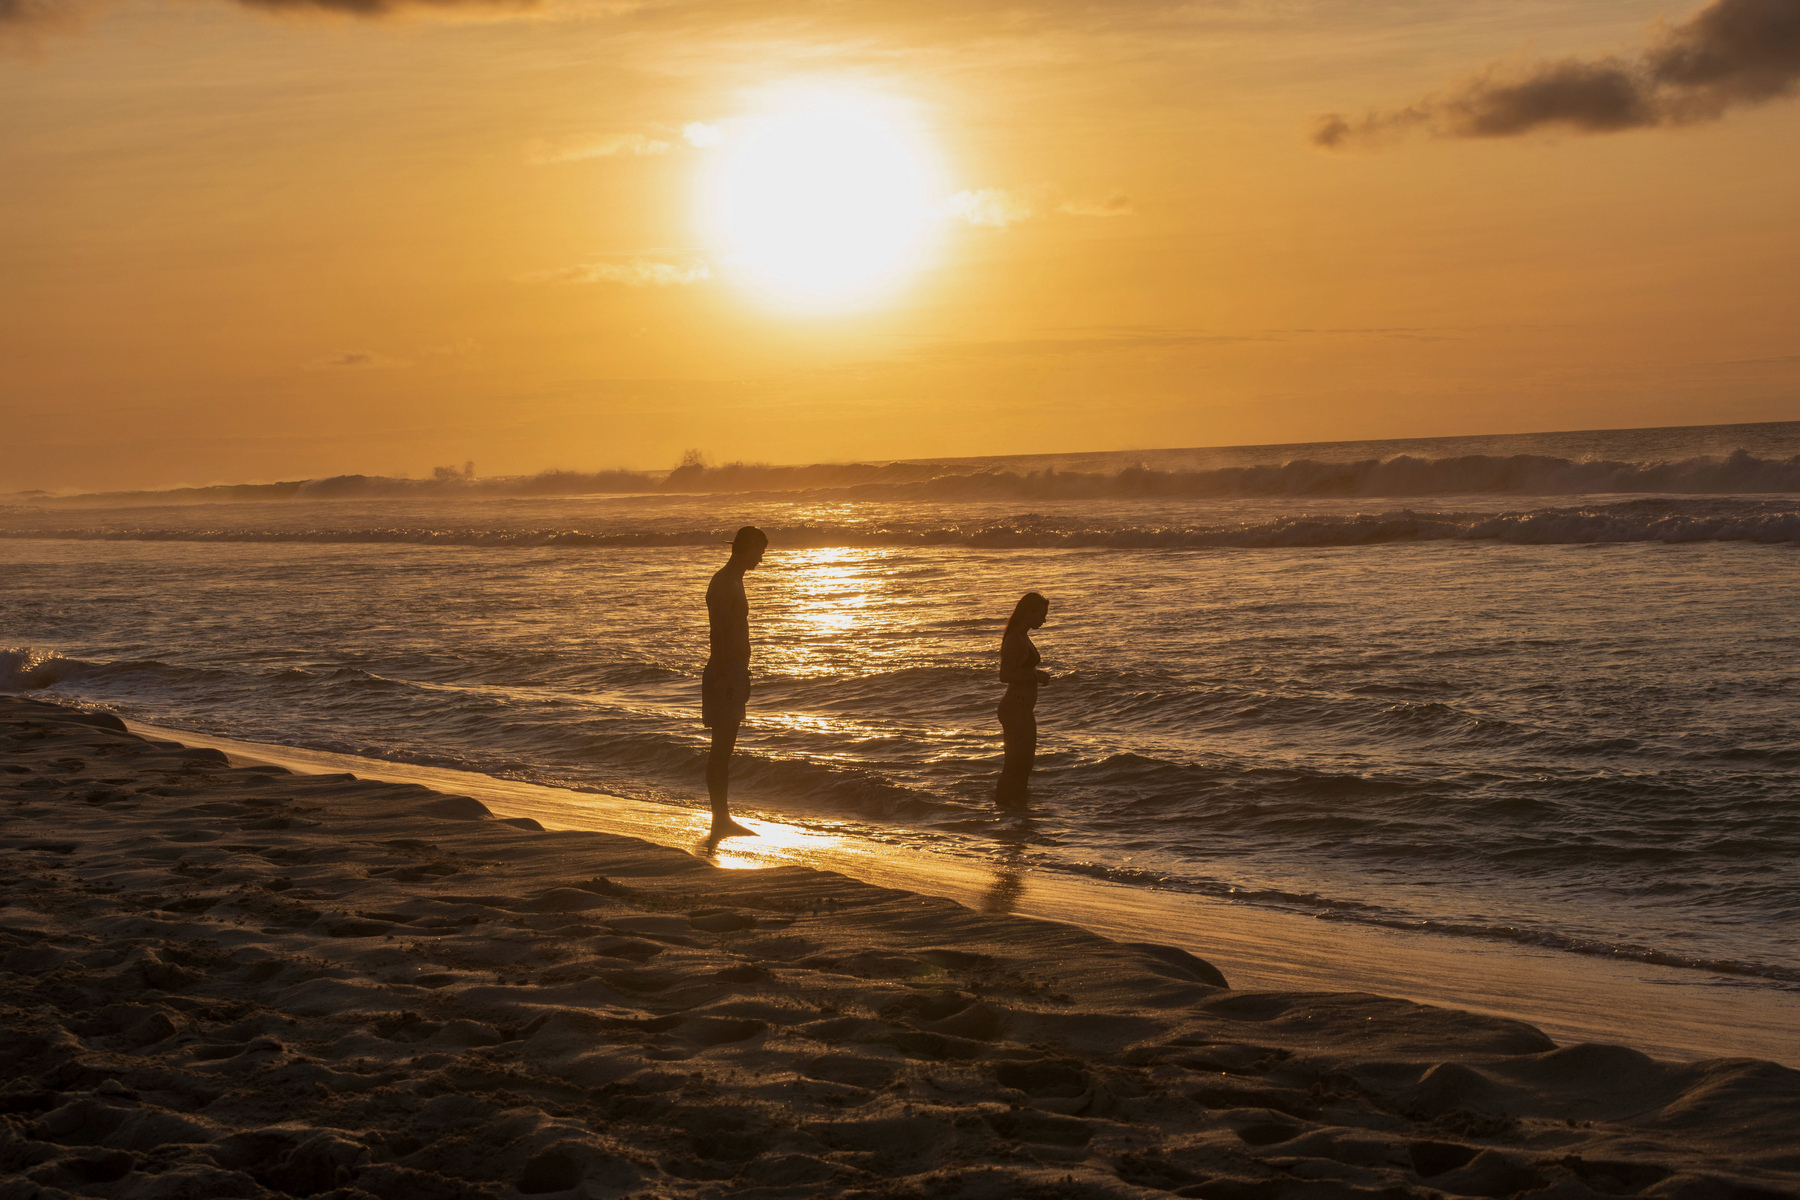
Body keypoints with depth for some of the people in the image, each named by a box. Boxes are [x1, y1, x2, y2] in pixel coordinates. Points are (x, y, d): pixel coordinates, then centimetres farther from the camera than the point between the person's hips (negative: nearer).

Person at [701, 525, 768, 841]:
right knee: (721, 747, -7)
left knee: (725, 747, 13)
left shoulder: (734, 581, 18)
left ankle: (722, 818, 18)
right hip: (724, 673, -10)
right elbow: (718, 633, -21)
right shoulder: (723, 582, -14)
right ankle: (719, 821, -5)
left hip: (734, 672, 10)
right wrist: (724, 678, -25)